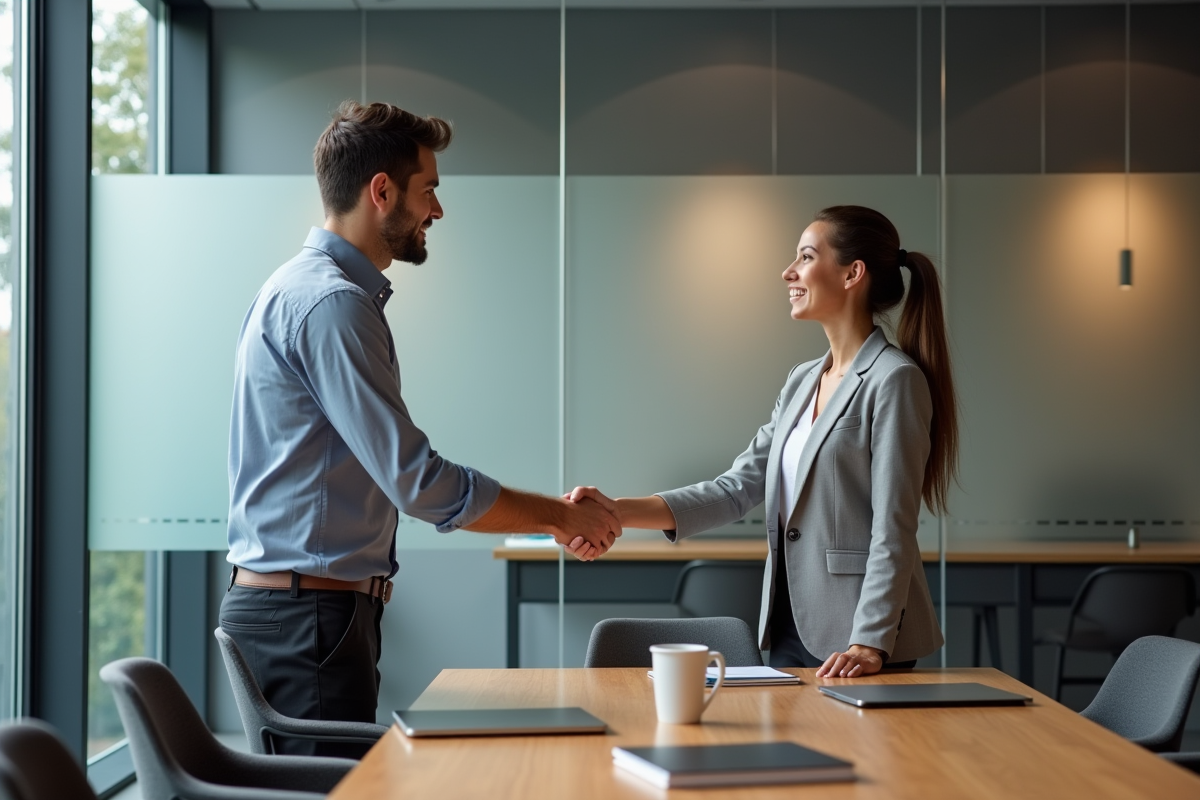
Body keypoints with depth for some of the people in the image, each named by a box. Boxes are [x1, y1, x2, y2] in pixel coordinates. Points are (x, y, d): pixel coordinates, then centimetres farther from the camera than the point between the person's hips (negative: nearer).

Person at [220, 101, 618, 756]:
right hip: (307, 617, -10)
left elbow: (392, 475, 19)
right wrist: (560, 515, -8)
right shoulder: (330, 302, -16)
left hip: (285, 607, 10)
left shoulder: (307, 287, 18)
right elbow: (418, 481, -21)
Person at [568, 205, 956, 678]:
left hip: (855, 639, -7)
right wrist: (618, 512, -5)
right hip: (791, 626, 7)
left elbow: (892, 532, -16)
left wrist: (869, 644, -23)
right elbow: (738, 488, 6)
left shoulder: (894, 379, -11)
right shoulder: (801, 382, 13)